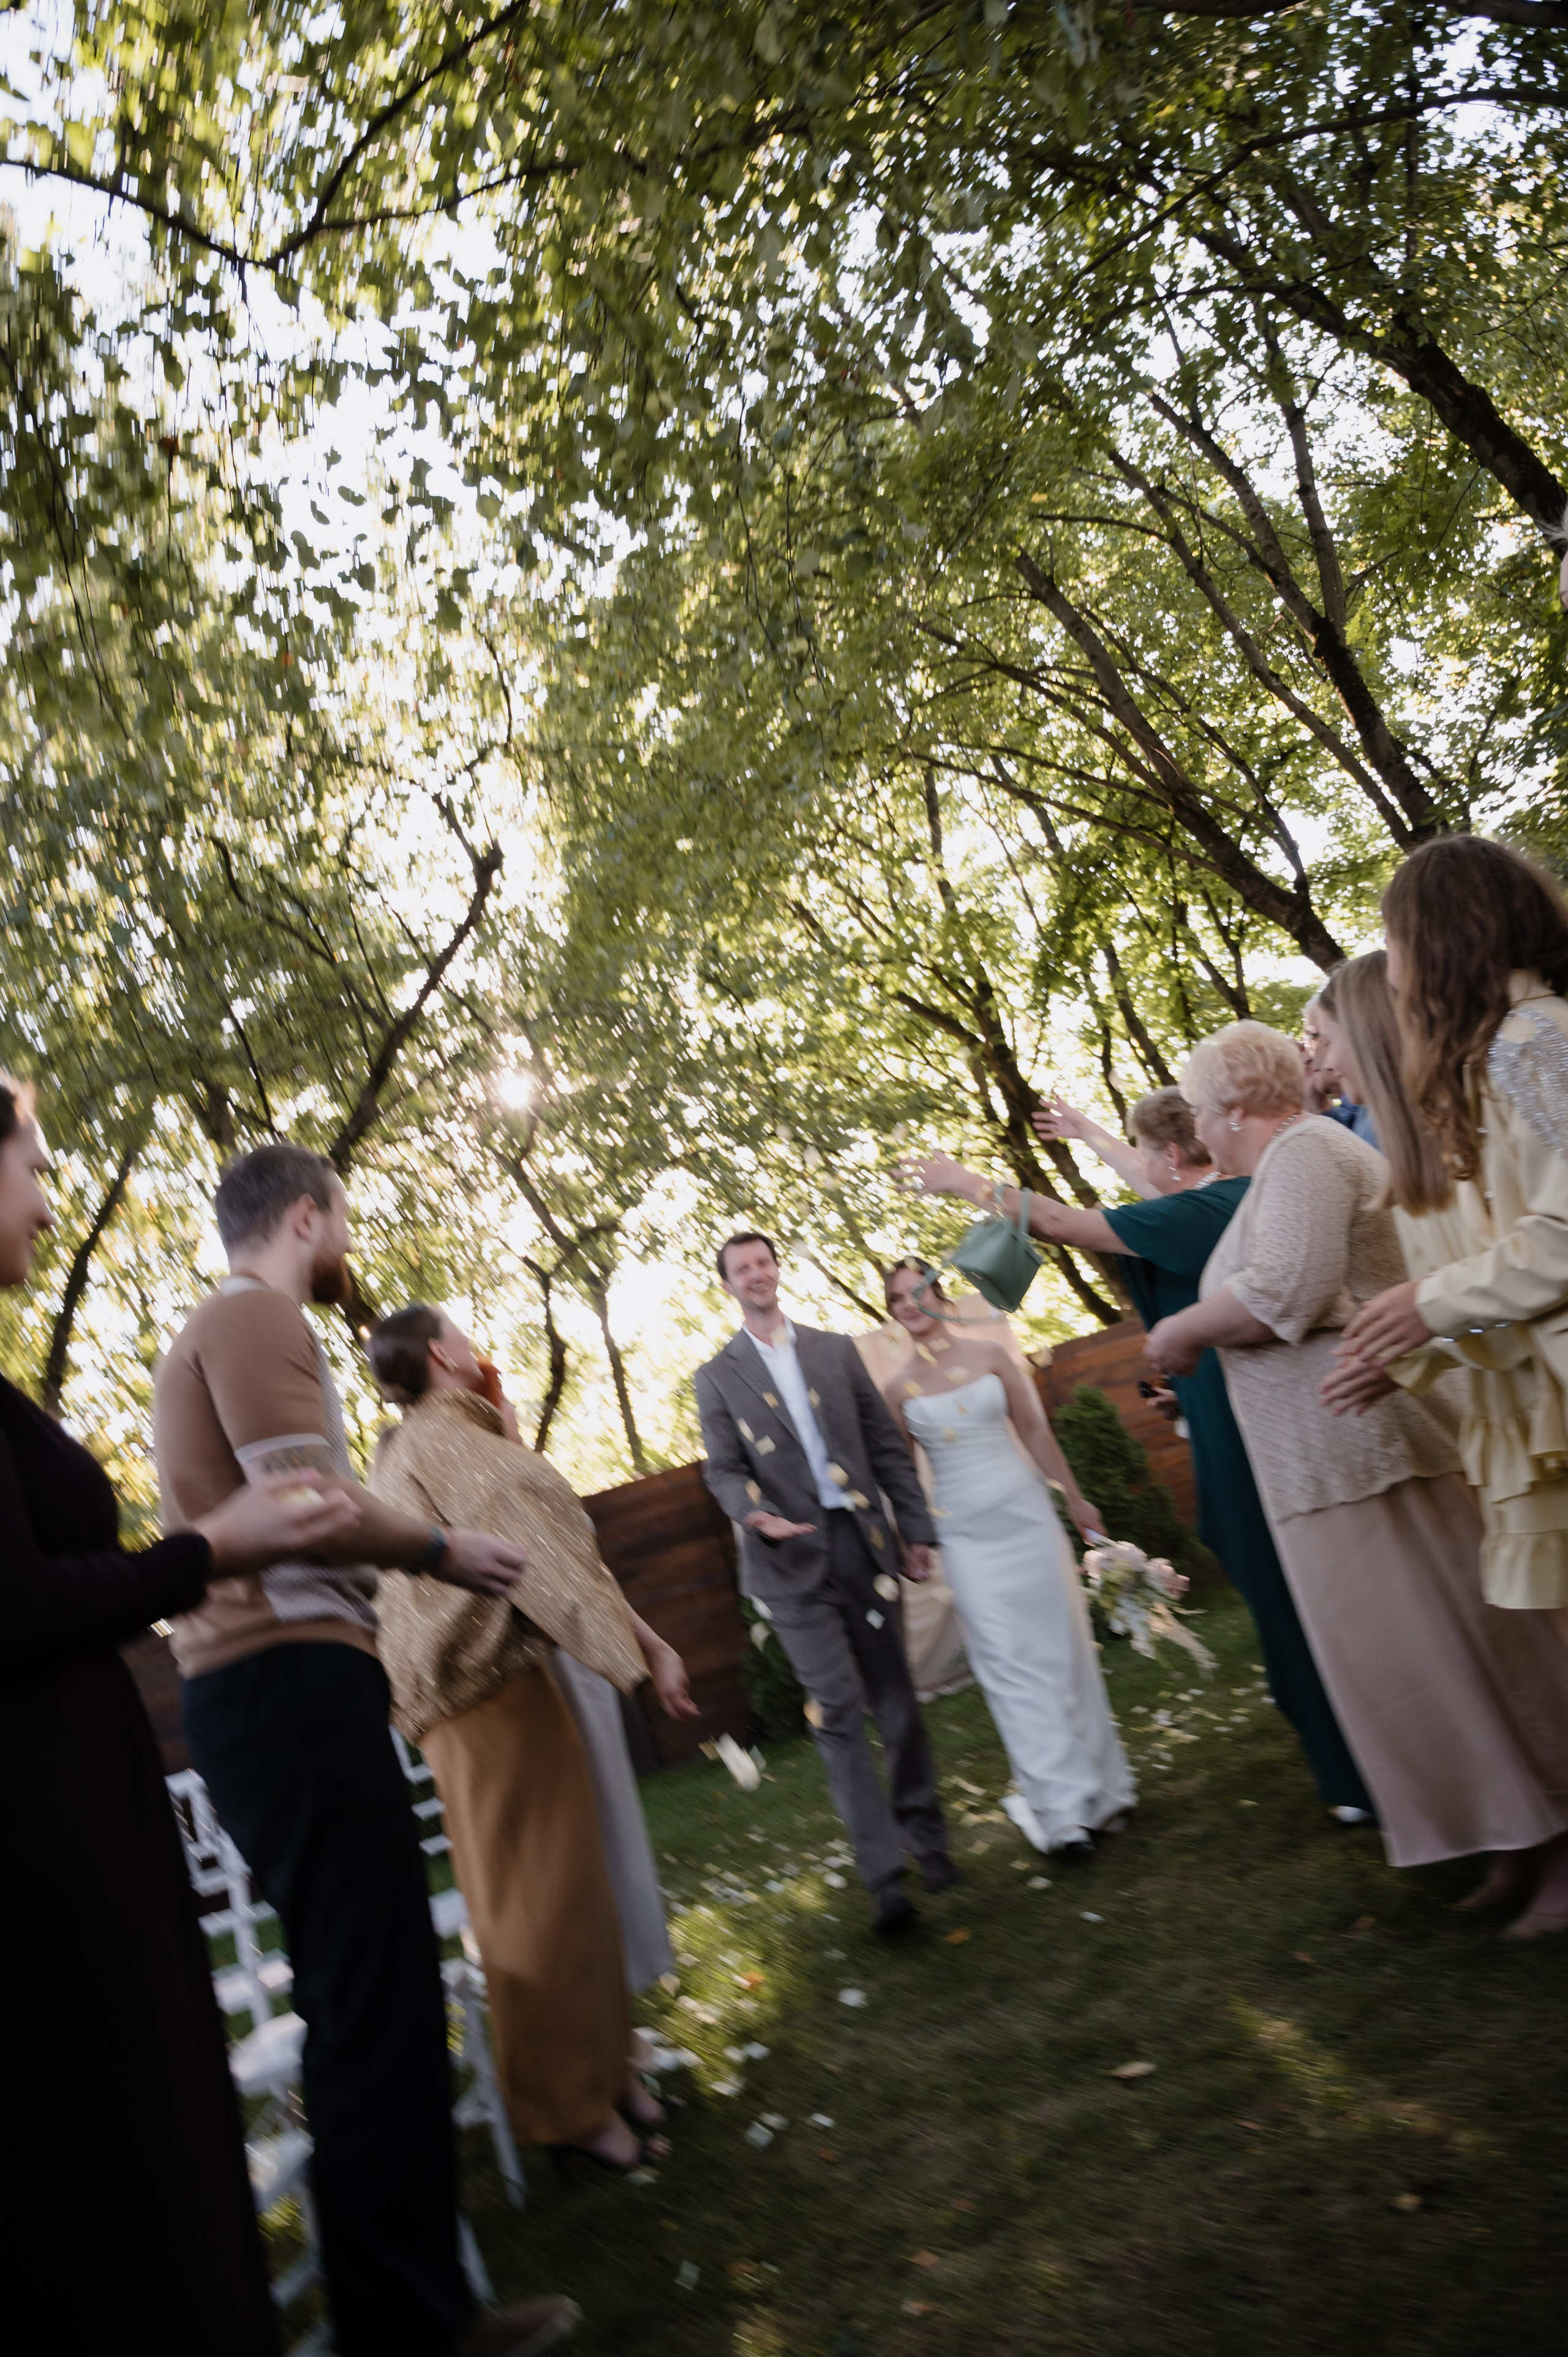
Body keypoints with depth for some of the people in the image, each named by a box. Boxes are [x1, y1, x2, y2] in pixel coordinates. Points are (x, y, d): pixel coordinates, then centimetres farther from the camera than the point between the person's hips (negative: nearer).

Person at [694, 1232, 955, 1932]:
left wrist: (916, 1529, 6)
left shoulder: (835, 1349, 9)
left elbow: (888, 1446, 9)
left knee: (894, 1696, 9)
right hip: (792, 1559, -2)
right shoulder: (718, 1375, 5)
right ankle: (884, 1873, 0)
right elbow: (723, 1469, 0)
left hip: (862, 1543, 2)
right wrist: (756, 1514, -21)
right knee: (837, 1710, -6)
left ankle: (924, 1834, 27)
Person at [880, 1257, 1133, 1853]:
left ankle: (1103, 1784, 23)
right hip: (966, 1535, 0)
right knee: (1010, 1666, -3)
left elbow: (1035, 1430, 4)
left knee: (1061, 1646, 7)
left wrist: (1074, 1499, 7)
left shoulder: (989, 1354, 0)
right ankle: (1066, 1805, 3)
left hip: (1026, 1517, 0)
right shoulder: (899, 1388, 1)